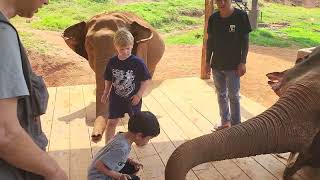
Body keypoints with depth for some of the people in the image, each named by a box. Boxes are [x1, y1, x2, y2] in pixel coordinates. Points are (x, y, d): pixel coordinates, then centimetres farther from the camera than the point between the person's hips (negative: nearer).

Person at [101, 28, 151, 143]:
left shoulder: (137, 62, -15)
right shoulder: (112, 62, -5)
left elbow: (146, 80, -10)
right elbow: (108, 80, 8)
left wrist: (138, 95, -14)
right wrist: (105, 94, 9)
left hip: (133, 99, -1)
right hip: (116, 98, 2)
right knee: (111, 122, 1)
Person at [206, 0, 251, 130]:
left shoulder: (240, 16, -11)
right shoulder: (213, 18, 0)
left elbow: (245, 40, -7)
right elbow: (210, 41, 8)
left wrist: (242, 62, -11)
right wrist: (208, 61, 8)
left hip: (233, 65, -4)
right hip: (217, 64, 4)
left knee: (233, 96, 4)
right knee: (221, 95, 14)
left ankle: (236, 125, 18)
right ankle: (225, 122, 30)